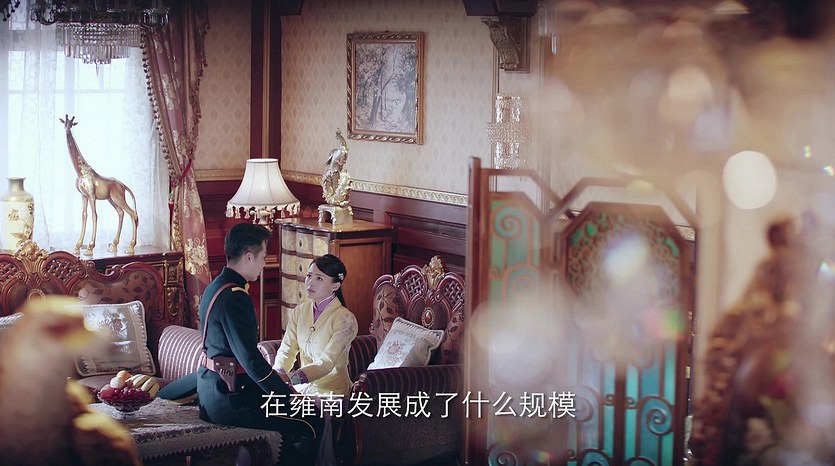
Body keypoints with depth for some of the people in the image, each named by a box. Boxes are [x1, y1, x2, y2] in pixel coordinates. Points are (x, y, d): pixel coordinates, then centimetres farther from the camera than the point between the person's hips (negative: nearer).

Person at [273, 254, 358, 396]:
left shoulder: (345, 319, -12)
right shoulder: (299, 311, 8)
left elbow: (326, 363, -21)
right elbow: (287, 350, 1)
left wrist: (289, 378, -35)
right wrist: (278, 374, -22)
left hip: (331, 389, -5)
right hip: (303, 387, 5)